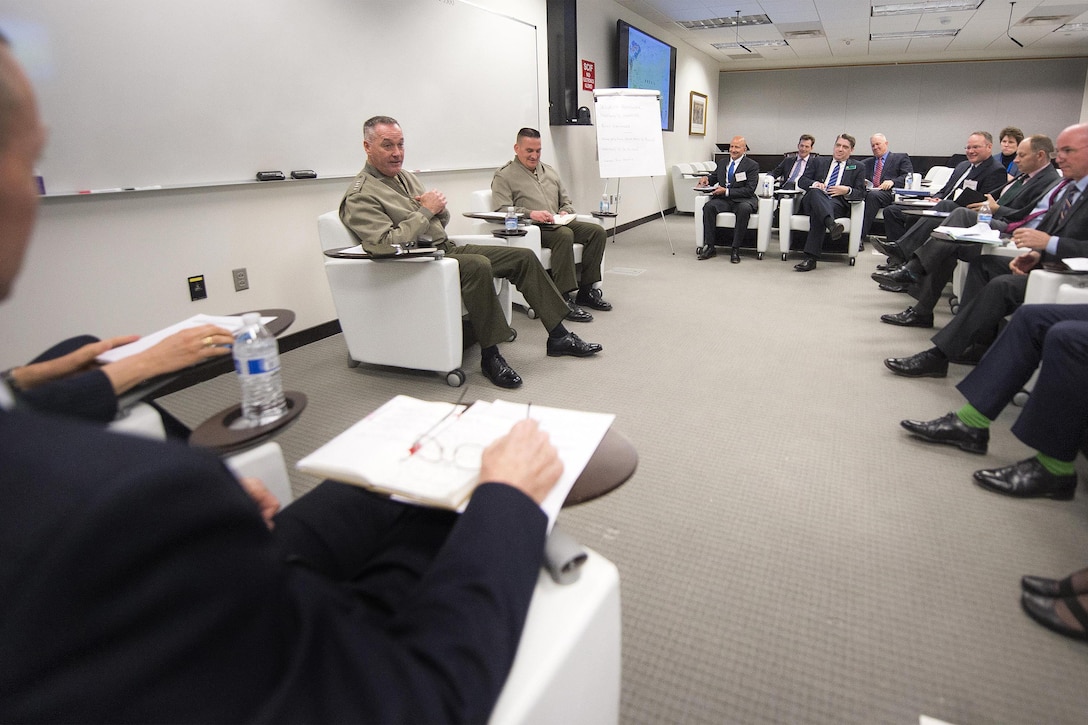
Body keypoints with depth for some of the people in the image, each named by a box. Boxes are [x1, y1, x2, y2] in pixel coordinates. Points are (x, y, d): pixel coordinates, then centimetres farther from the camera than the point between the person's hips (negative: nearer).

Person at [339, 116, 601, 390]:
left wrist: (438, 207, -2)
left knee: (524, 257, -2)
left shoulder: (406, 177, 17)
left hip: (446, 247, 9)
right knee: (478, 265, -37)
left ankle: (558, 336, 4)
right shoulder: (360, 197, -9)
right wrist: (425, 212, -15)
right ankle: (490, 355, -25)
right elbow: (386, 244, -23)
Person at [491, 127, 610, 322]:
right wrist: (530, 213, -24)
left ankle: (586, 290, -10)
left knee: (597, 231, -14)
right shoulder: (504, 176, 6)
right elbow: (502, 209, -9)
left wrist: (565, 212, 2)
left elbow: (566, 201, 27)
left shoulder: (550, 172, 27)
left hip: (558, 224, 7)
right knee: (564, 235, -36)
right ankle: (565, 298, -35)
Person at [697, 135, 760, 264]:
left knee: (744, 209, -38)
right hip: (723, 199, 4)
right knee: (708, 206, -28)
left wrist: (727, 191, -19)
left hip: (742, 200, -4)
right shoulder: (722, 163, 17)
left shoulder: (752, 165, 0)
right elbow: (714, 178, 30)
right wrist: (706, 179, 3)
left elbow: (749, 190, -11)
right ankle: (709, 247, -24)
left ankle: (735, 249, -30)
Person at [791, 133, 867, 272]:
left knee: (817, 213, -37)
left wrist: (847, 191, -9)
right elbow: (801, 181, 15)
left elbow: (861, 193, 12)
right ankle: (831, 224, -61)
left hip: (837, 204, -2)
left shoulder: (858, 168, 22)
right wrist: (814, 184, -6)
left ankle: (811, 258, -48)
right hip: (812, 200, 2)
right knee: (815, 191, -36)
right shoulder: (820, 162, 26)